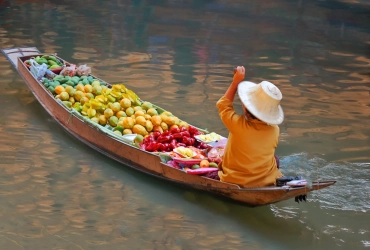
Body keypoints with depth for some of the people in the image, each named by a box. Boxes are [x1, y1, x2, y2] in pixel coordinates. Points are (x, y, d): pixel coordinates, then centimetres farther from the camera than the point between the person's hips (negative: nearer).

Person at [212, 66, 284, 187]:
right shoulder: (275, 130, -16)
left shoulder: (238, 125, -27)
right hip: (267, 181, 2)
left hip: (235, 181, -2)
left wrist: (236, 81, -2)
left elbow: (223, 104, -6)